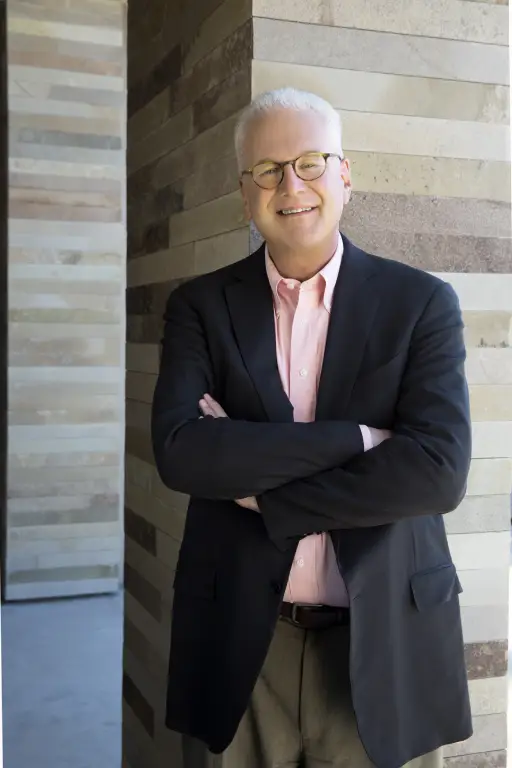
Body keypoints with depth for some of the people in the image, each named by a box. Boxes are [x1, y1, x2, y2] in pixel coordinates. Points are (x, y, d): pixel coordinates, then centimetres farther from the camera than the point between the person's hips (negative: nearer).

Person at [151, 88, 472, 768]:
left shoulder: (421, 302, -2)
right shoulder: (200, 305, 1)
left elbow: (440, 471, -15)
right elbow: (179, 451, -14)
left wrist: (255, 489, -14)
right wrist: (355, 438, -19)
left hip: (385, 647, 0)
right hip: (237, 648, 1)